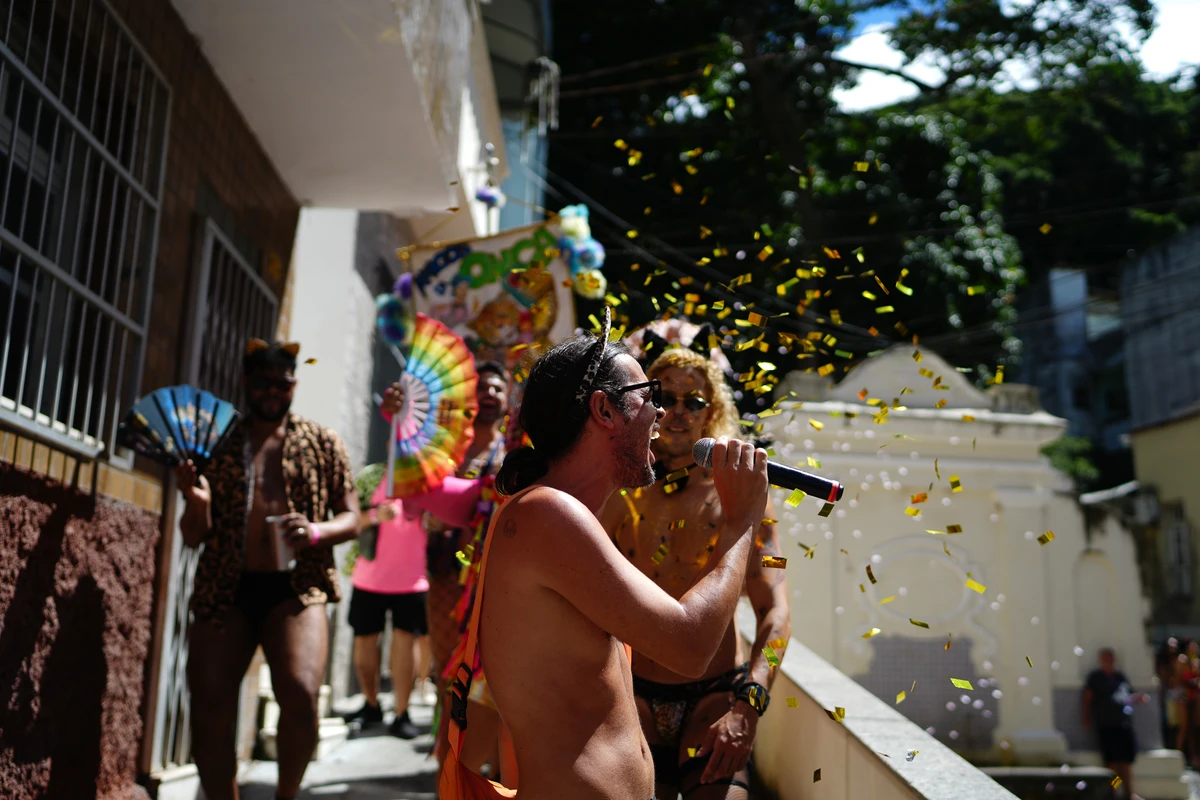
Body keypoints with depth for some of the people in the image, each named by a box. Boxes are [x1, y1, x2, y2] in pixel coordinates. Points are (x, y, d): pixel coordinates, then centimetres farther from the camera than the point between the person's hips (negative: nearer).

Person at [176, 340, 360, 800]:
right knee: (210, 715, -3)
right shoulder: (217, 444, 12)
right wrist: (196, 502, -11)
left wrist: (315, 532, -12)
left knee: (300, 697, -20)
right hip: (226, 589, 2)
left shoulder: (322, 444, 10)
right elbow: (194, 536, 11)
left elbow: (351, 518, 9)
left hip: (296, 588, -2)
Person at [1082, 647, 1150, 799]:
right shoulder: (1095, 677, 1)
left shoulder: (1121, 676, 15)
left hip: (1124, 724, 5)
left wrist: (1139, 698, 2)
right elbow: (1087, 699, -1)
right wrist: (1087, 719, -6)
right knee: (1112, 760, -4)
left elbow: (1127, 698, 22)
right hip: (1106, 725, -5)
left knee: (1127, 760, 6)